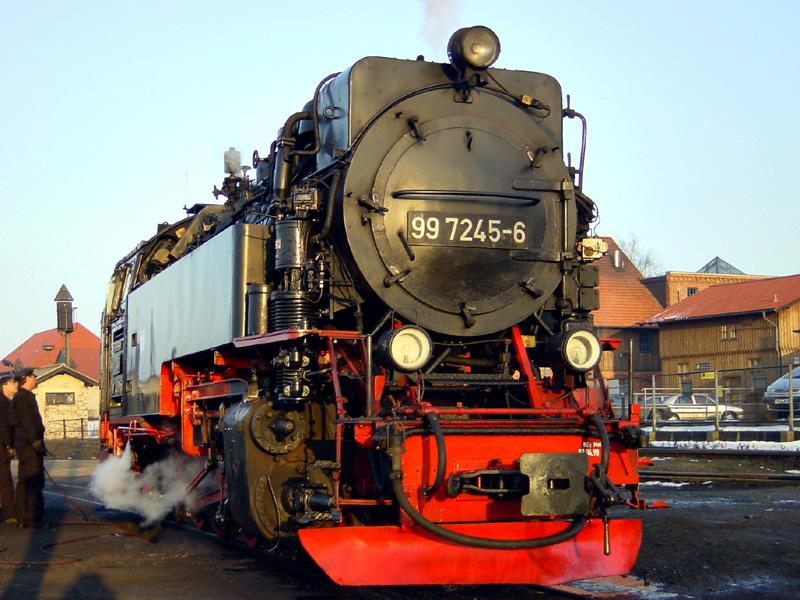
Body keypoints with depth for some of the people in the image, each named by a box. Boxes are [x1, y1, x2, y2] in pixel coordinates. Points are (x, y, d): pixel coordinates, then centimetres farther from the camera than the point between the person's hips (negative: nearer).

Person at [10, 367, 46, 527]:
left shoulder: (20, 397, 19)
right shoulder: (24, 397, -12)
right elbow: (27, 421, -20)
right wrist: (36, 441, -23)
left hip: (23, 445, 11)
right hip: (29, 444, -11)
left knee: (24, 481, 13)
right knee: (34, 481, -10)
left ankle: (22, 517, 17)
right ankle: (32, 518, -11)